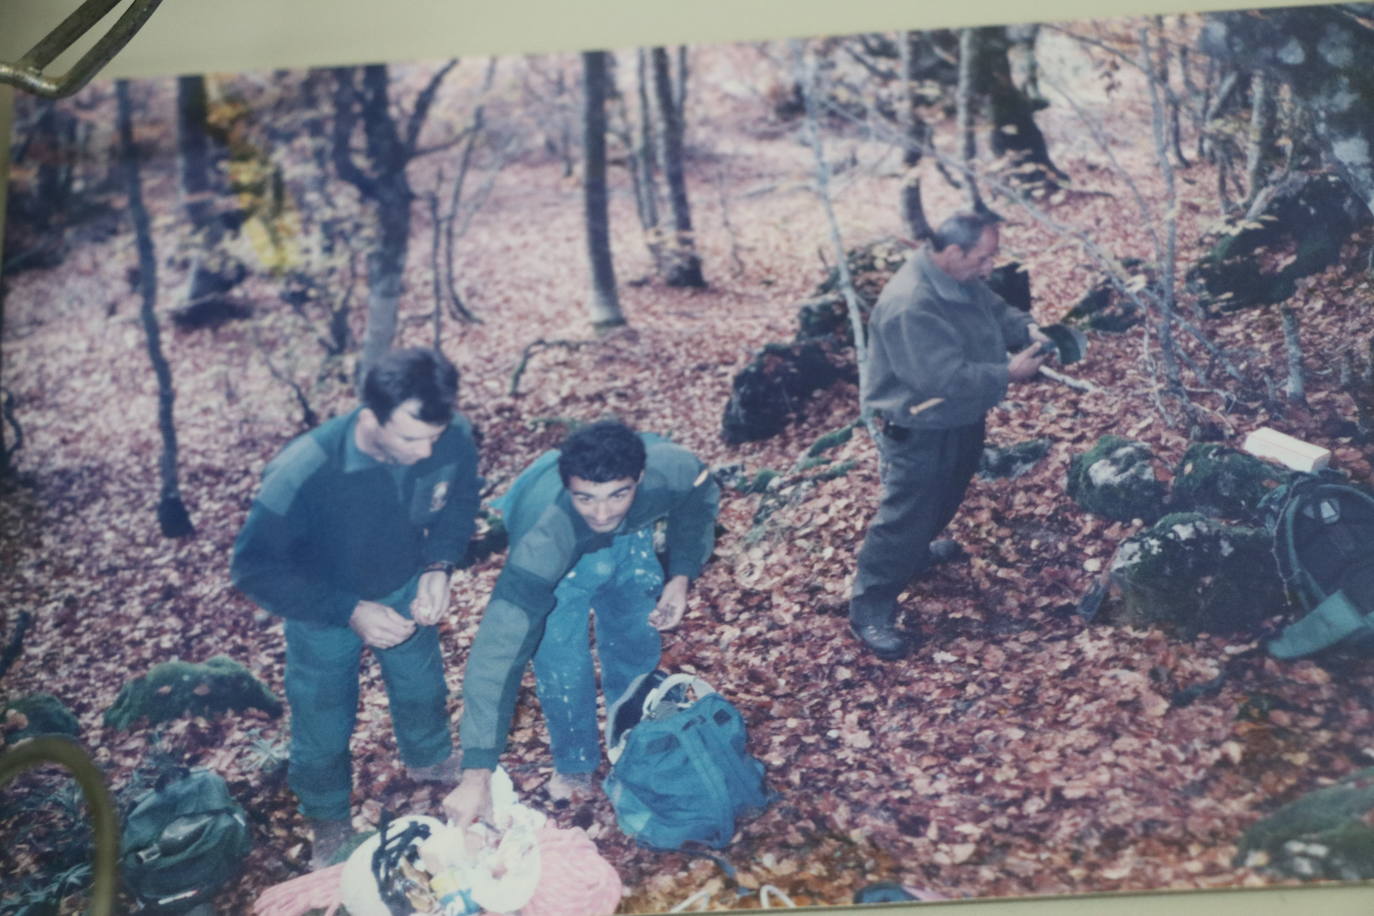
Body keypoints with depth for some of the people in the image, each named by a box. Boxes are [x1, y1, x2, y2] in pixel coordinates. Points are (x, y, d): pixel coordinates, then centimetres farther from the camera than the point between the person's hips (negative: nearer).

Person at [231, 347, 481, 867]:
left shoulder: (453, 438, -30)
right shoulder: (304, 474, -42)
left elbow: (460, 503, -7)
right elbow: (253, 570, -30)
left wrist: (439, 566, -24)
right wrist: (349, 612, -38)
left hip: (405, 588, 4)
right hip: (322, 604, -3)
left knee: (422, 688, 26)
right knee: (322, 723, 14)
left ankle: (431, 760, 60)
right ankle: (327, 825, 45)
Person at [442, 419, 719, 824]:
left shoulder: (669, 468, -39)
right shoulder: (543, 539, -49)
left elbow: (701, 493, -12)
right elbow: (499, 649, -51)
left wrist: (681, 575, -18)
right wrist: (476, 774, -55)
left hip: (630, 535, 3)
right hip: (559, 554, -3)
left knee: (637, 645, 13)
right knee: (561, 664, -9)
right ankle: (574, 767, 21)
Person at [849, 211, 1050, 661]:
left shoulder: (964, 280, -4)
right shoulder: (909, 307, -35)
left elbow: (995, 308, 14)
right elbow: (945, 378, -36)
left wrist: (1026, 328, -6)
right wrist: (1008, 373, -27)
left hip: (962, 419, 10)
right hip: (918, 433, -10)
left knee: (946, 495, 30)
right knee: (904, 518, -1)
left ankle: (919, 549, 56)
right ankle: (870, 608, 11)